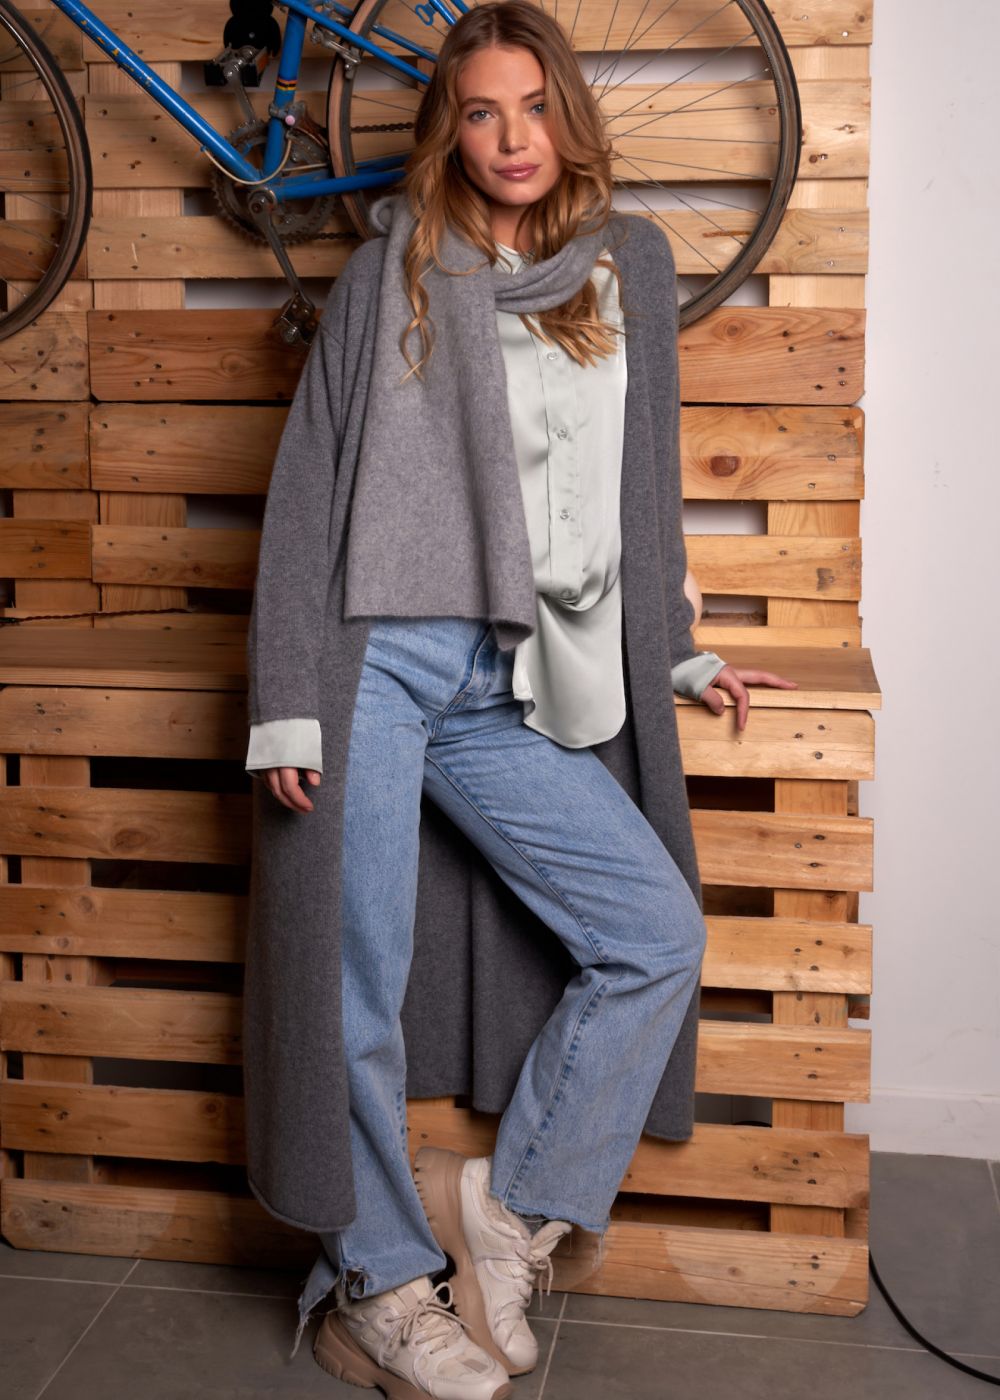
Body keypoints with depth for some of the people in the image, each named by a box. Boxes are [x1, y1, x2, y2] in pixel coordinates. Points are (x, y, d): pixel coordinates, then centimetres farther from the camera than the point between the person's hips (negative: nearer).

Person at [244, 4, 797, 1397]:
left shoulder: (615, 283, 16)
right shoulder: (397, 272, 7)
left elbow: (626, 497, 24)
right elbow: (309, 485, 2)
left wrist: (681, 655, 18)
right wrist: (290, 701, -6)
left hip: (509, 688, 4)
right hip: (377, 655, -3)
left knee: (659, 933, -6)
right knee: (358, 989, -4)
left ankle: (509, 1210, 10)